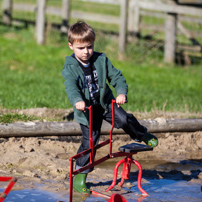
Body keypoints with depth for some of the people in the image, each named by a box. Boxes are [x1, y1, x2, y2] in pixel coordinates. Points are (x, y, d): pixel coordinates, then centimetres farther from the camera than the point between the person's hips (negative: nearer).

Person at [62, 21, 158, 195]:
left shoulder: (101, 60, -4)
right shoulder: (70, 67, -15)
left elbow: (116, 76, -3)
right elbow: (71, 86, -31)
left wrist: (122, 92, -24)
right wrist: (77, 101, -52)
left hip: (106, 102, 3)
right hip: (86, 109, -2)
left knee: (124, 119, -18)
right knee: (90, 140, -5)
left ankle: (142, 135, 15)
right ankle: (80, 176, 7)